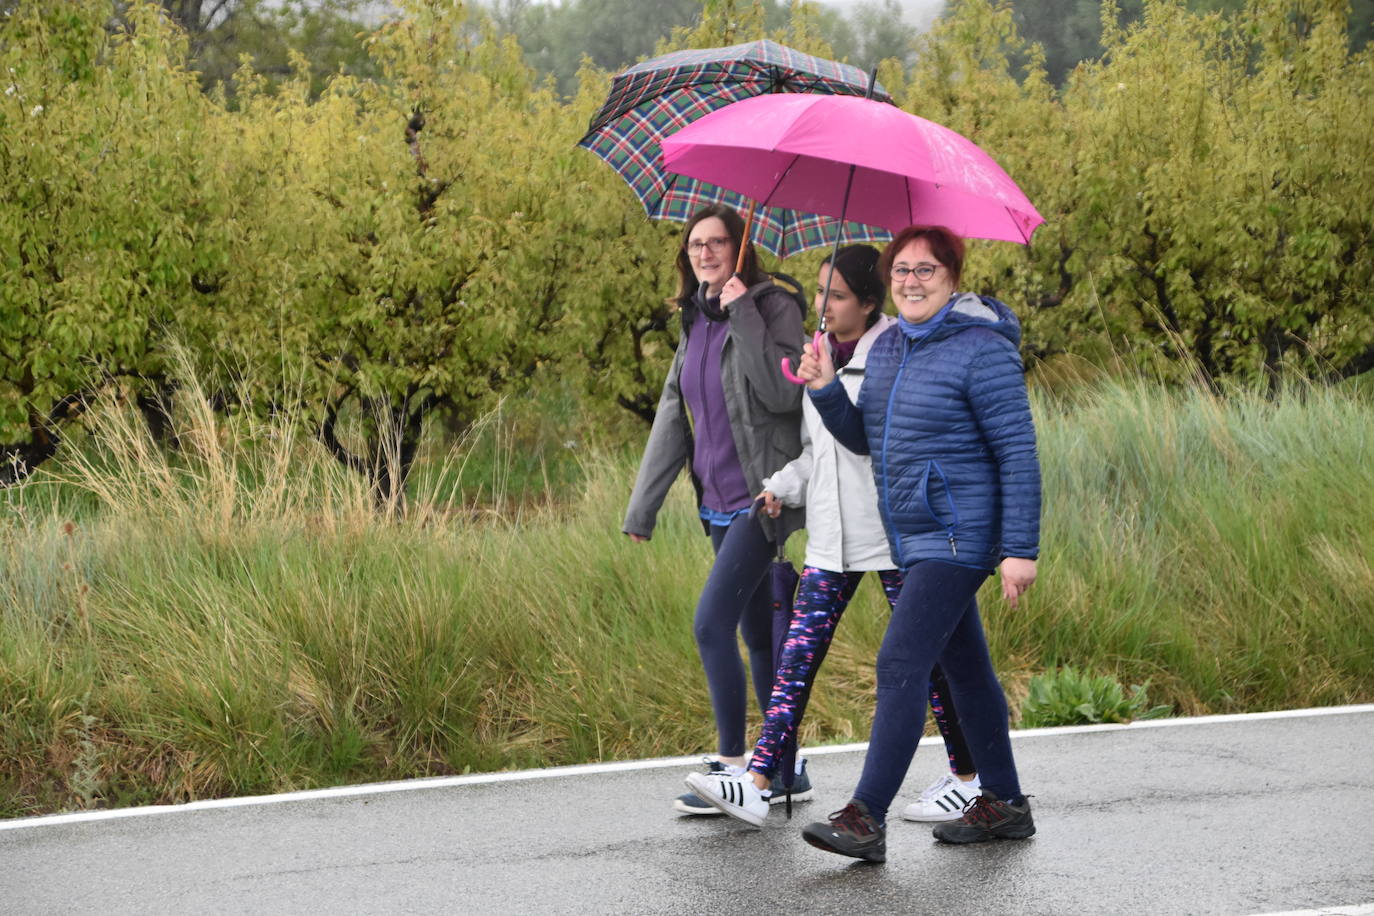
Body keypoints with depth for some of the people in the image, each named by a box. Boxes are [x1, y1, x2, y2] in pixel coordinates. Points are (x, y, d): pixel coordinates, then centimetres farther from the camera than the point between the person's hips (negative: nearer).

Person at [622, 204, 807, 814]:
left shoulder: (772, 307, -8)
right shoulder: (696, 323, 13)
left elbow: (782, 393, -22)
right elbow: (672, 419, 14)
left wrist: (744, 314, -22)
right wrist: (642, 510, 12)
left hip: (761, 497, -7)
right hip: (722, 503, 8)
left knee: (712, 621, -15)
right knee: (757, 632, 11)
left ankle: (732, 764, -10)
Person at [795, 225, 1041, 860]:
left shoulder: (982, 351, -14)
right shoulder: (887, 347, 11)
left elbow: (1018, 454, -16)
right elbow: (863, 439, 17)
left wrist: (1021, 548, -20)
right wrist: (825, 389, -2)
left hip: (957, 538, -9)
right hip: (914, 538, 9)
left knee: (901, 665, -16)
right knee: (965, 668, 15)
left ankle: (866, 819, -19)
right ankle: (1004, 806, 25)